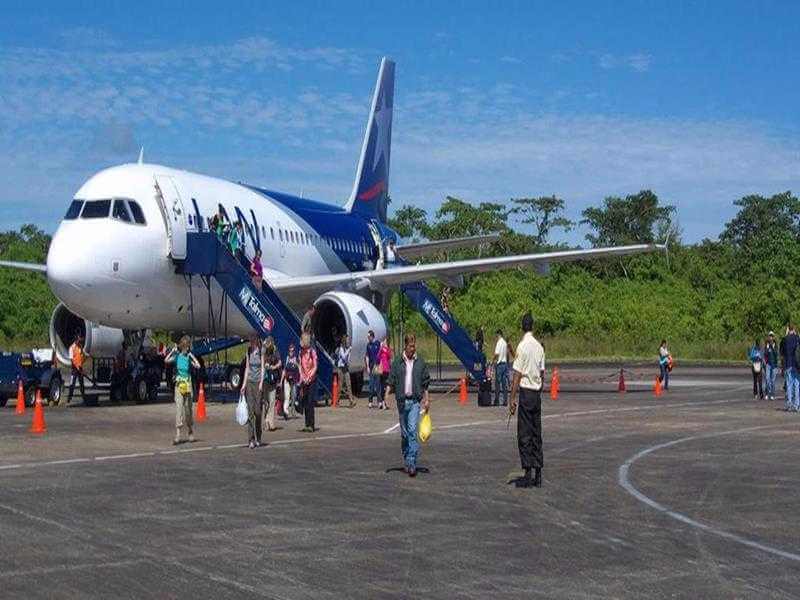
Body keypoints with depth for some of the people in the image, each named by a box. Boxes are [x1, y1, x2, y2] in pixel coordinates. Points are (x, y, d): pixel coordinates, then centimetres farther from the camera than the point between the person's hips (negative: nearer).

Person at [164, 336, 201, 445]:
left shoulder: (189, 357, 2)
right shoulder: (177, 356, 2)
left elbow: (198, 366, -14)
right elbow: (166, 360, -14)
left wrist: (191, 355, -11)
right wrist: (173, 351, -14)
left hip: (188, 385, 1)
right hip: (178, 384, -1)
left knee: (188, 409, 10)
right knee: (178, 408, -11)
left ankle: (190, 433, 27)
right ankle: (177, 436, -15)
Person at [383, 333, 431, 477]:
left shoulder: (420, 362, 4)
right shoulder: (397, 362, 3)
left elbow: (425, 383, 10)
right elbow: (391, 380, 3)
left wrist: (427, 399, 9)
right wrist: (387, 393, -12)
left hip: (415, 401, -1)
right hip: (402, 400, 1)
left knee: (413, 431, -13)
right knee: (404, 433, 9)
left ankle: (412, 462, -15)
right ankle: (406, 460, 22)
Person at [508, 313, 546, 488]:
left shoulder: (523, 346, -12)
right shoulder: (539, 347, 7)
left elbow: (517, 375, -13)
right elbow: (542, 373, 12)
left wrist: (512, 399, -11)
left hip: (525, 392, -6)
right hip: (537, 393, 6)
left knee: (524, 435, -3)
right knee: (536, 434, 9)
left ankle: (528, 474, -4)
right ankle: (538, 475, 10)